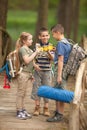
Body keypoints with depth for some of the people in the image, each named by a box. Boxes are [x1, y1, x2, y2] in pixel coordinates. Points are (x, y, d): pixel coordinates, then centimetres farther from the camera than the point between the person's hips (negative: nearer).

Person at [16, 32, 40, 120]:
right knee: (21, 93, -4)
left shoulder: (29, 49, 17)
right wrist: (35, 53, -14)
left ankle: (23, 110, 16)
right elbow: (27, 60, -20)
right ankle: (19, 112, -2)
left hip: (28, 73, 8)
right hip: (23, 73, -8)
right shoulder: (22, 49, -10)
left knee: (23, 93, 12)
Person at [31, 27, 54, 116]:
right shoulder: (37, 46, -1)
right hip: (38, 70, 0)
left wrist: (48, 52, -23)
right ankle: (37, 107, 14)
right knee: (36, 88, 3)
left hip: (47, 71, 0)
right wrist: (34, 64, -16)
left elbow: (52, 58, -6)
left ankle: (46, 108, 14)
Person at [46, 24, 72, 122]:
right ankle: (58, 112, 25)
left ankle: (59, 115, -1)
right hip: (65, 69, 9)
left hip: (60, 69, -9)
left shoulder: (60, 43, -16)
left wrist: (59, 75, -22)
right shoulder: (67, 42, 13)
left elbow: (60, 60, -20)